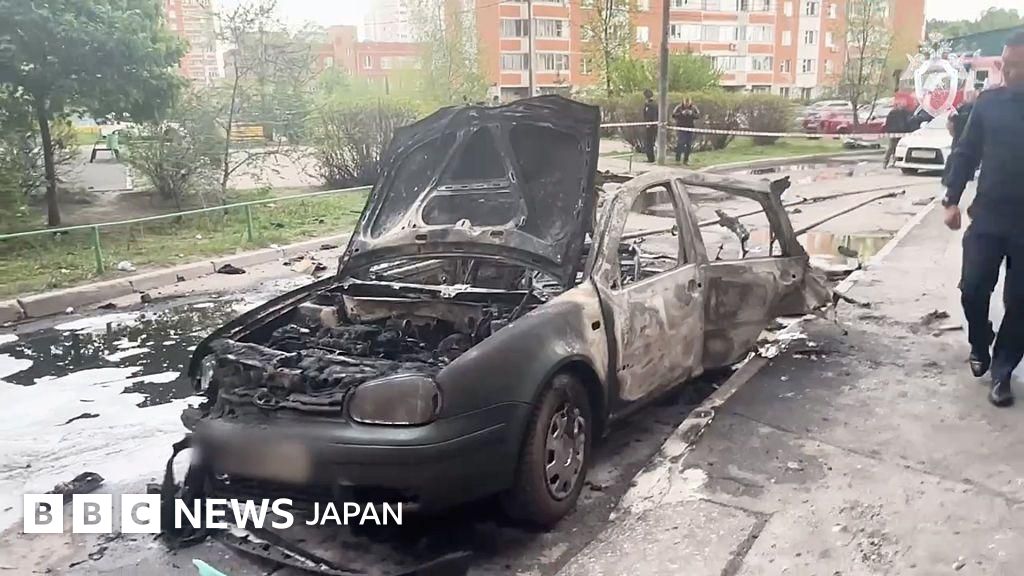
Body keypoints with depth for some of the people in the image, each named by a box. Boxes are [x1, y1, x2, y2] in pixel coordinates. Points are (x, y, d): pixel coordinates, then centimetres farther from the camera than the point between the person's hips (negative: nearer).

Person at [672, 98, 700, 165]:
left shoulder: (693, 108, 5)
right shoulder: (679, 107, -2)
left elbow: (698, 115, -2)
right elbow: (673, 115, -10)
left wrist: (692, 113, -20)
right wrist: (681, 113, -22)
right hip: (681, 128, -3)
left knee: (689, 145, 5)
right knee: (680, 144, -11)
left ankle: (686, 160, 16)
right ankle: (677, 159, -2)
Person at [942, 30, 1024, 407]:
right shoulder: (989, 103, 1)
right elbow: (966, 154, 6)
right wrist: (952, 200, 1)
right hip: (987, 217, 1)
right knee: (973, 289, 1)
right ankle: (980, 346, 28)